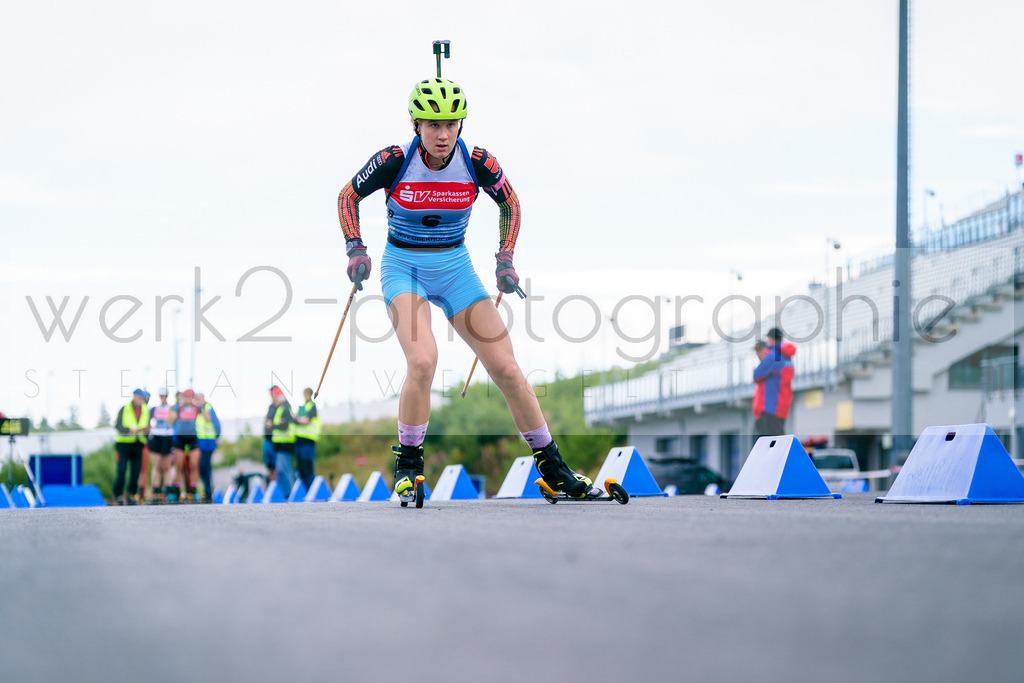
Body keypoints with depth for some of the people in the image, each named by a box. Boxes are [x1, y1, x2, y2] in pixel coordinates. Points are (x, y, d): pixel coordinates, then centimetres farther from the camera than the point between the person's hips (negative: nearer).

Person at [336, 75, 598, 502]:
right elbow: (348, 196, 0)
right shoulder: (394, 162, -17)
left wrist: (505, 260, -2)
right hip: (403, 267, -2)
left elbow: (510, 205, 7)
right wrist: (356, 249, -12)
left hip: (454, 268, 2)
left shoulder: (477, 163, -12)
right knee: (423, 362, -27)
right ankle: (407, 463, -6)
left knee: (506, 368, -5)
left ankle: (552, 468, 8)